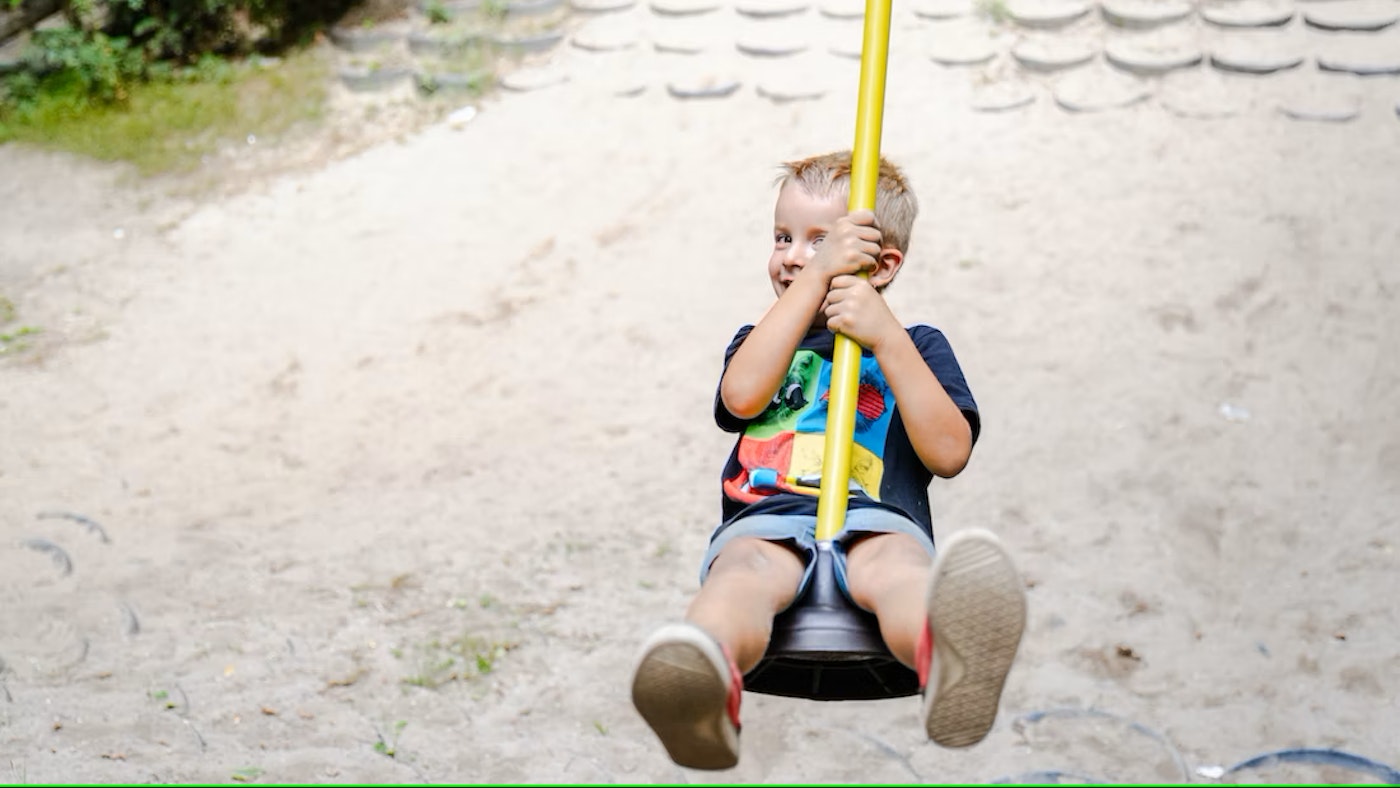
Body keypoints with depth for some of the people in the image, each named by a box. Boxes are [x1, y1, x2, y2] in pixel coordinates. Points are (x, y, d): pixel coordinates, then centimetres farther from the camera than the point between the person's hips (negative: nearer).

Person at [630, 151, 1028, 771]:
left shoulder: (916, 345, 26)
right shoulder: (763, 340, 32)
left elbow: (949, 454, 6)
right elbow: (742, 396, 4)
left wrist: (887, 339, -2)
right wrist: (817, 278, 2)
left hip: (875, 517, -1)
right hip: (766, 516, 1)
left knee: (898, 566, -40)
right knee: (744, 570, -37)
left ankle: (953, 660, -76)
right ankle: (701, 689, -72)